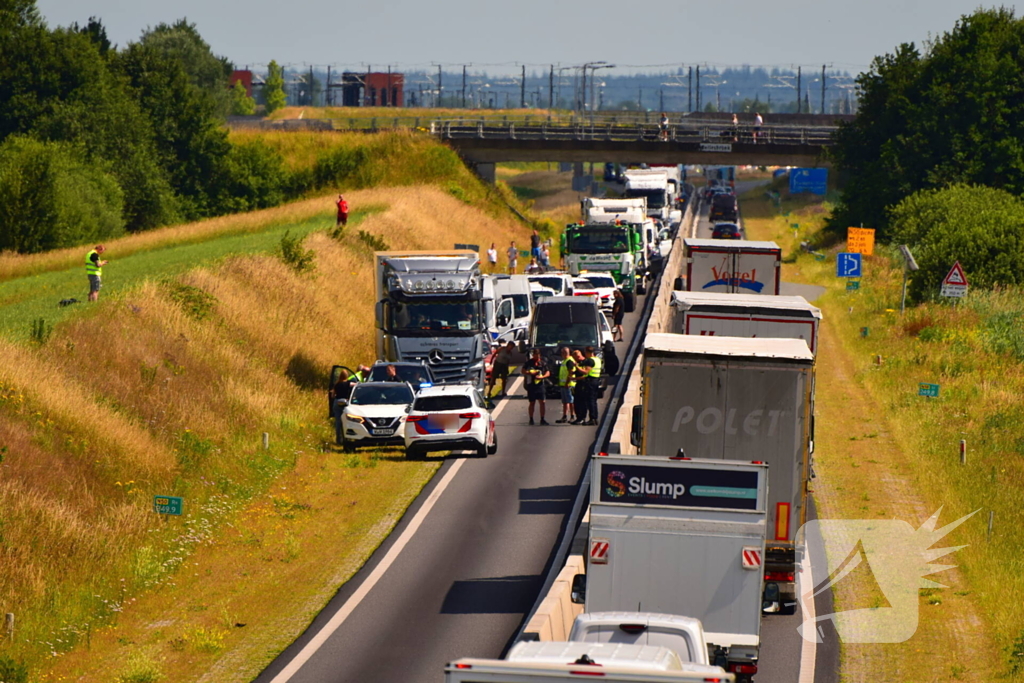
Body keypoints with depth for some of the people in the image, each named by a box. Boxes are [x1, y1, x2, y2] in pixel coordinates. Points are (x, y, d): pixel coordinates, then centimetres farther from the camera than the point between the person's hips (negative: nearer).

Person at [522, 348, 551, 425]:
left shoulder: (543, 363, 5)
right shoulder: (528, 363, 3)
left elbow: (548, 373, 5)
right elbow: (523, 371, 2)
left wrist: (542, 377, -13)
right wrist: (530, 373, -16)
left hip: (540, 384, 1)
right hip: (531, 385, -1)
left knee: (542, 402, -5)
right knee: (532, 402, 5)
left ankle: (542, 419, 0)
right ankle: (531, 419, 14)